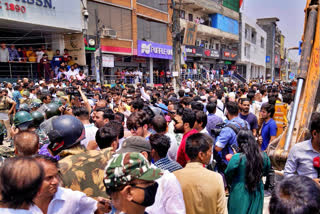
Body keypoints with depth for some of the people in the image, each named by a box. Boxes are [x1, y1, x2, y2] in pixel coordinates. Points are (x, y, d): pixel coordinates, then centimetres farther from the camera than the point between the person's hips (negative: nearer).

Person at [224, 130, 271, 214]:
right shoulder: (264, 157, -9)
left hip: (240, 194, -3)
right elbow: (266, 172, 9)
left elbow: (228, 175, -10)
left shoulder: (237, 158, -22)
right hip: (257, 193, 4)